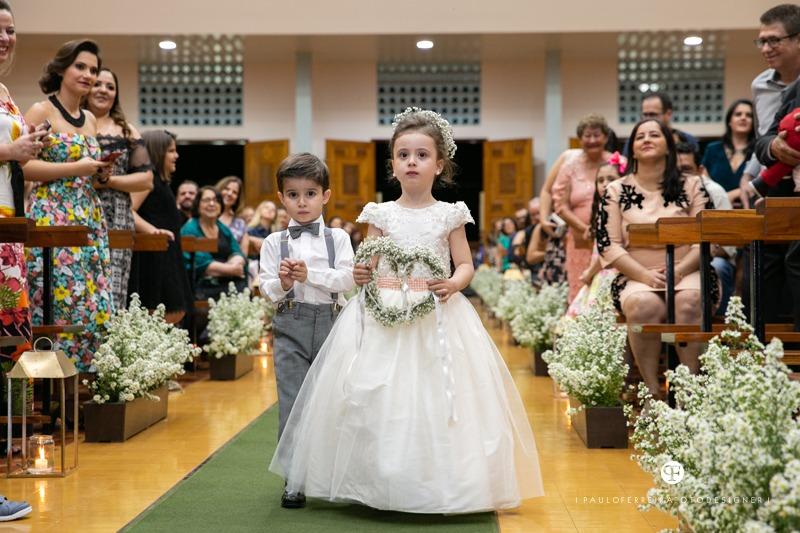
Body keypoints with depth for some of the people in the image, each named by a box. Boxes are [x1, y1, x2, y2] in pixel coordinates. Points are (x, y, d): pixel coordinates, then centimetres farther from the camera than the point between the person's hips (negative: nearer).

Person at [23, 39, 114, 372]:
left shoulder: (90, 119, 18)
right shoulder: (41, 111, -3)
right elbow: (22, 166, -13)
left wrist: (101, 174, 3)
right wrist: (76, 168, -15)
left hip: (89, 221, 7)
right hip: (52, 220, -7)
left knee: (96, 306, 3)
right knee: (62, 303, -11)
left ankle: (85, 376, 9)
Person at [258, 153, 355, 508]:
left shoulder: (337, 238, 6)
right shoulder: (275, 242, 6)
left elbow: (347, 280, -7)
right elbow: (266, 288, 1)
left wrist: (310, 274, -18)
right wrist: (282, 283, -21)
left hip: (330, 322, 0)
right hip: (291, 324, 0)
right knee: (292, 403, -2)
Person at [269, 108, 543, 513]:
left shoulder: (449, 215, 4)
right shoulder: (380, 214, 6)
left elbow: (465, 266, 5)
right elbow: (369, 266, 8)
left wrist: (453, 284, -16)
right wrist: (361, 275, -14)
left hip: (437, 318, -1)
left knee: (435, 396, -4)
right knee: (381, 399, -2)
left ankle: (439, 483, 8)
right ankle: (378, 483, 10)